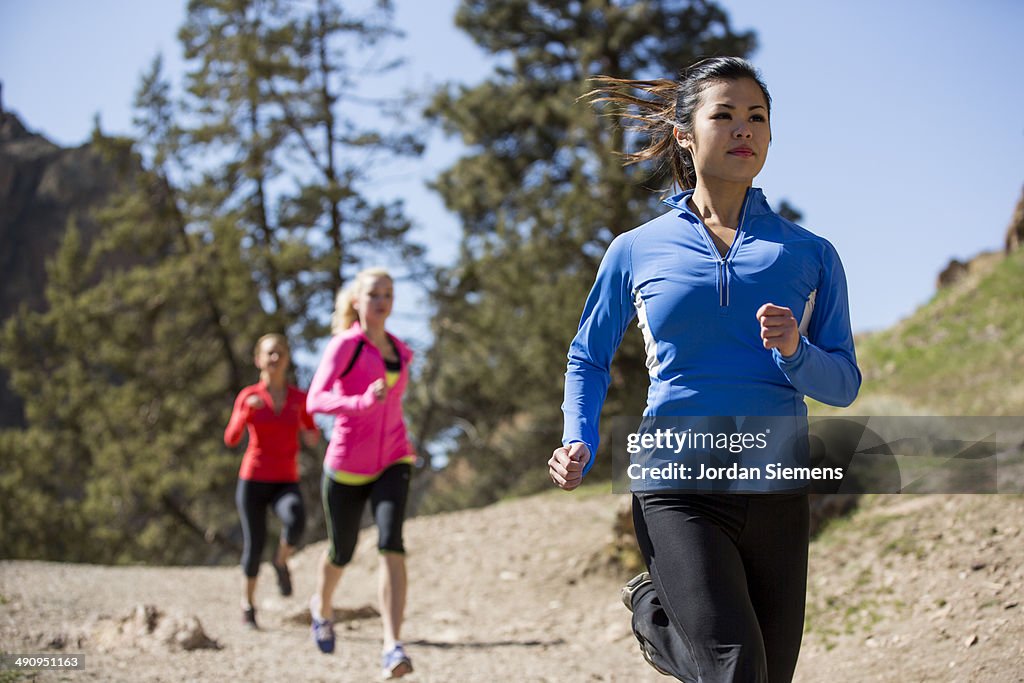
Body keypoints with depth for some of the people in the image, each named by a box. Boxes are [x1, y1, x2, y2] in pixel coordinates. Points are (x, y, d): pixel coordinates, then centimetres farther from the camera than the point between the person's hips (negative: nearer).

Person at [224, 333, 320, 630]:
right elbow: (231, 440, -13)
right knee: (255, 544, -1)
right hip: (252, 480, 0)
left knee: (296, 520, -31)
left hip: (286, 484, 1)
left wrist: (312, 436, -7)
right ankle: (248, 604, 26)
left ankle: (281, 561, 1)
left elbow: (312, 432, 19)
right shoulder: (247, 396, -2)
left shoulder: (299, 398, 2)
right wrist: (248, 411, -30)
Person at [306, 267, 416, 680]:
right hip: (347, 468, -3)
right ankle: (322, 607, 49)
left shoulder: (401, 352, 9)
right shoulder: (344, 344, -9)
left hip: (392, 463, 3)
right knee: (341, 552, 14)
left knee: (391, 543, -21)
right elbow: (315, 401, -23)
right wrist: (363, 403, -38)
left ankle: (393, 647, -27)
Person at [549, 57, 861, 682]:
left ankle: (661, 621, 38)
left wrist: (796, 352, -14)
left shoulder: (810, 255, 8)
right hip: (678, 488, -3)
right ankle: (653, 606, 10)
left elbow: (844, 384, 7)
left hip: (777, 492, 3)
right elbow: (588, 359, 17)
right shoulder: (636, 252, 6)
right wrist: (579, 447, 1)